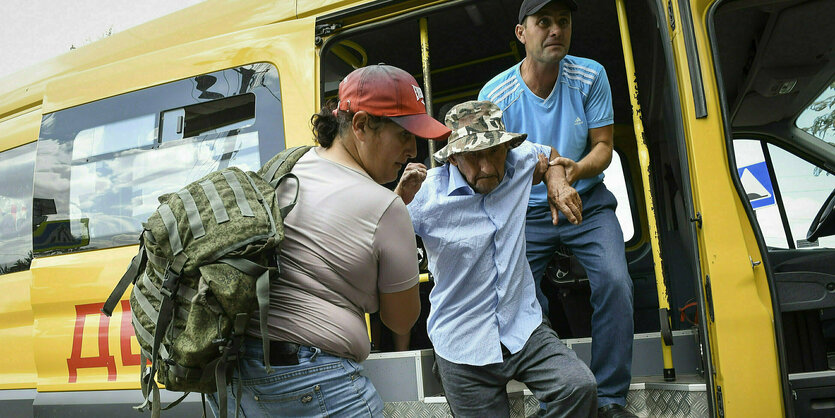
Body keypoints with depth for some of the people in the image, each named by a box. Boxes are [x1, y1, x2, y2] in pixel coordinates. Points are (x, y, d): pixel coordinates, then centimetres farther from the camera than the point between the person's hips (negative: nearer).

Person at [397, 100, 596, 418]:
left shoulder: (518, 160, -2)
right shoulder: (427, 193, -15)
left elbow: (549, 155, 23)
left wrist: (558, 184, 3)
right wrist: (401, 199, -33)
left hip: (524, 329, 3)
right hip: (462, 346, -2)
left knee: (580, 387, -18)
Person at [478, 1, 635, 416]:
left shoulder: (590, 76, -5)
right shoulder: (495, 94, -10)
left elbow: (603, 146, -2)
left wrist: (576, 171, -25)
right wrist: (547, 181, -26)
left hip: (588, 202, 1)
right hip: (528, 211, -1)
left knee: (615, 282, -20)